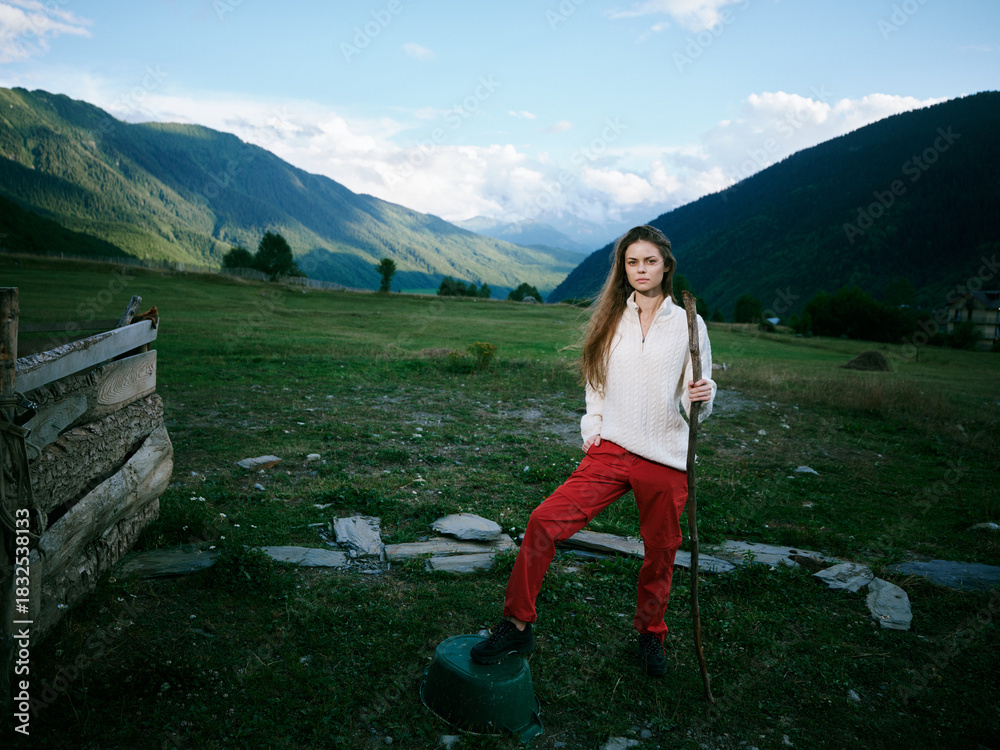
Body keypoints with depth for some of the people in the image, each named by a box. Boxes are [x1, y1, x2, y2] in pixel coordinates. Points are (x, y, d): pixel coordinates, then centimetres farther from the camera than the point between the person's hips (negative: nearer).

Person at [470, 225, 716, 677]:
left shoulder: (688, 324, 2)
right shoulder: (611, 320, 9)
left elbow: (697, 392, 4)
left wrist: (702, 397, -19)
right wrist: (592, 427, 6)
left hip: (666, 457, -1)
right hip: (611, 451, 1)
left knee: (660, 553, 12)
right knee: (544, 521, -14)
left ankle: (650, 634, 39)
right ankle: (517, 626, 0)